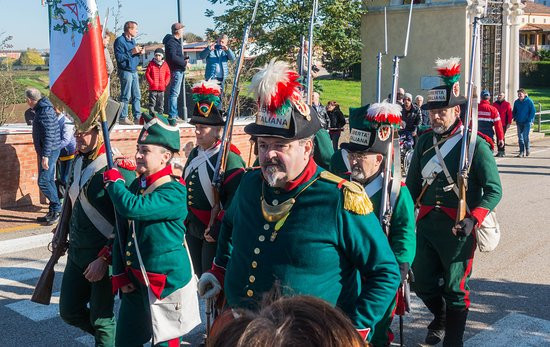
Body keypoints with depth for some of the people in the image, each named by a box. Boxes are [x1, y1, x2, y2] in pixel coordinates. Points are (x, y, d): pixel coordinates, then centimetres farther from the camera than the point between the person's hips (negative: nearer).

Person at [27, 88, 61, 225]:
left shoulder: (45, 112, -18)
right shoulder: (41, 109, 14)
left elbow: (49, 135, -23)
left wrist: (45, 155, -25)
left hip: (49, 151, -10)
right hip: (48, 151, 10)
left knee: (43, 181, -10)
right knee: (49, 181, 11)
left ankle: (56, 208, 0)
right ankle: (54, 212, 16)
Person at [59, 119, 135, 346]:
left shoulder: (119, 168, -19)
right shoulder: (78, 162, 6)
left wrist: (104, 258, -21)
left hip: (104, 256, -8)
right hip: (76, 253, 8)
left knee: (101, 319, 5)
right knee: (69, 312, 17)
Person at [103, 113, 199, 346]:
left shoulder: (174, 191, -19)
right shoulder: (137, 184, 4)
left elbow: (132, 208, -34)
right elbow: (122, 232, 10)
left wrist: (115, 182, -15)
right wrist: (119, 274, 3)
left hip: (167, 281, -7)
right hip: (135, 279, 8)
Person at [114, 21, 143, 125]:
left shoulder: (132, 40, 17)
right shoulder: (120, 40, -9)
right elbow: (119, 57, -17)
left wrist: (139, 53, 5)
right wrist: (132, 52, -21)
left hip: (134, 71, 8)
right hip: (126, 71, -8)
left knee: (137, 96, 8)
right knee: (126, 96, -5)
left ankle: (137, 117, 12)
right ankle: (123, 118, 0)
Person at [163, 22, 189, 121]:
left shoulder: (176, 41, 20)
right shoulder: (171, 42, -13)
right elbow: (173, 57, -24)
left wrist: (185, 58, 8)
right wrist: (184, 63, -16)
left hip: (179, 70, 11)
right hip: (176, 70, -11)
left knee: (175, 93, 14)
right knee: (174, 93, -9)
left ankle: (174, 114, 21)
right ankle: (172, 116, -9)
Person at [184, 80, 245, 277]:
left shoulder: (229, 158, -18)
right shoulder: (195, 154, 8)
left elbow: (236, 198, -23)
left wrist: (217, 228, -23)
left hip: (214, 233, -8)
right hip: (192, 229, 8)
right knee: (198, 277, 19)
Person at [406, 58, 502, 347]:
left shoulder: (475, 145, -7)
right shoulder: (424, 142, 7)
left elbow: (493, 190, -8)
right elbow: (413, 185, 14)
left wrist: (473, 220, -21)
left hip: (458, 228, -5)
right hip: (426, 224, 5)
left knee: (455, 289, 5)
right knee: (422, 283, 13)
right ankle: (440, 317, 44)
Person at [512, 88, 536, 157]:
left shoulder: (529, 101, -6)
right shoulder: (516, 102, 7)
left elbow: (533, 111, -6)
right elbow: (514, 112, 18)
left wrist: (530, 120, -12)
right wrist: (515, 118, 4)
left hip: (527, 122, -5)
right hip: (519, 122, 5)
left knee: (525, 136, -8)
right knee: (520, 137, 4)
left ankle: (527, 149, 13)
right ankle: (522, 152, 10)